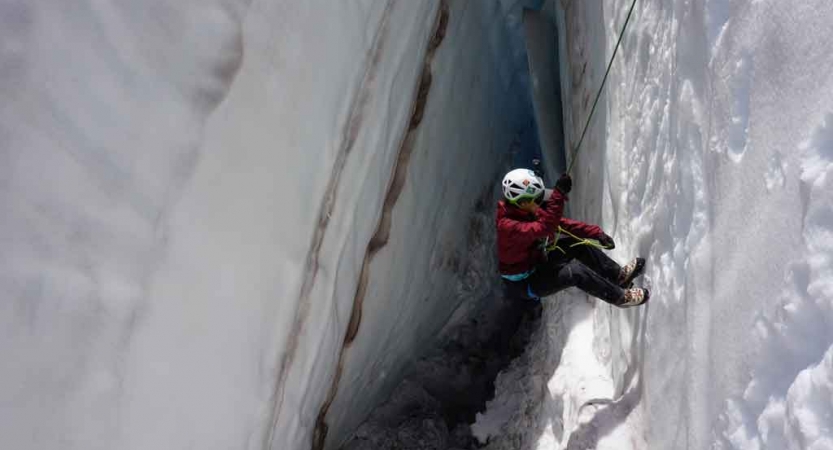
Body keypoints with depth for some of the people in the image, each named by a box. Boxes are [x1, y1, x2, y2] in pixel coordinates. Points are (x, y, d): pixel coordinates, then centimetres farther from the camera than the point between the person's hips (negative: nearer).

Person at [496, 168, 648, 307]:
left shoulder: (528, 211, -5)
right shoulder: (508, 226, -33)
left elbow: (562, 223, 1)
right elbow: (544, 227, -46)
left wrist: (596, 233, -6)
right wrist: (559, 194, -49)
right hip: (524, 284, -9)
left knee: (577, 242, 0)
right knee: (574, 270, -26)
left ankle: (619, 275, 7)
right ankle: (620, 297, -10)